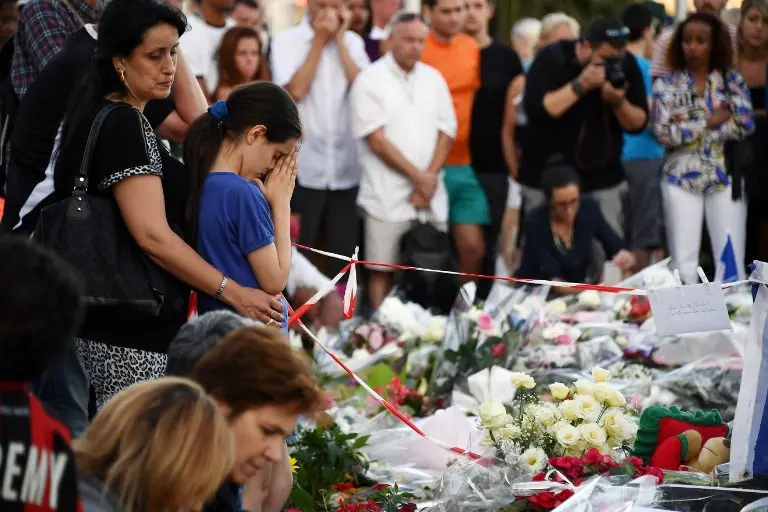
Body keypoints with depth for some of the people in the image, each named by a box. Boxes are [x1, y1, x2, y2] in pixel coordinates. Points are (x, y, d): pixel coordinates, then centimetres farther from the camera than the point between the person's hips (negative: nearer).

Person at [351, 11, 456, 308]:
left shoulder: (433, 78, 11)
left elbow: (447, 132, 8)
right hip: (388, 196, -4)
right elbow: (376, 139, -9)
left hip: (431, 195, 4)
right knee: (382, 271, -2)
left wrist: (429, 179, -5)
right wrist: (418, 176, -10)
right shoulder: (371, 79, -4)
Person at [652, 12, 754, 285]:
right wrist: (709, 121, -9)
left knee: (732, 258, -1)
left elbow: (746, 124, -9)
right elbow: (663, 133, -9)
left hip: (725, 177, 1)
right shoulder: (666, 84, 2)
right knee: (684, 260, -2)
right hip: (681, 178, -1)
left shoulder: (732, 79, 4)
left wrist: (688, 127, -9)